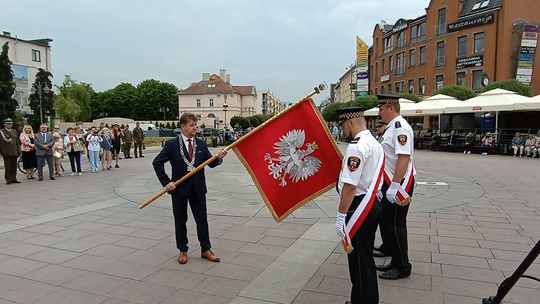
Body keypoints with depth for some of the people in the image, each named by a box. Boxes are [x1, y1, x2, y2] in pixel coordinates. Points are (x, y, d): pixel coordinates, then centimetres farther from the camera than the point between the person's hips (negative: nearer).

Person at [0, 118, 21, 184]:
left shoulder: (14, 131, 15)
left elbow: (18, 142, 15)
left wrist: (18, 151, 9)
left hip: (14, 152, 5)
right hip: (7, 153, -5)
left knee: (14, 166, 6)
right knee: (7, 166, -2)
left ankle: (13, 179, 12)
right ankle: (8, 179, 4)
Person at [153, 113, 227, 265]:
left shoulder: (201, 144, 3)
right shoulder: (172, 144, -6)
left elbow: (210, 163, 3)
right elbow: (157, 163, -6)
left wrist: (219, 158, -19)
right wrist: (166, 182, -12)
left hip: (198, 188, 3)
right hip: (179, 189, -2)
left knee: (202, 220, 9)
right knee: (180, 221, 10)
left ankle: (206, 250, 22)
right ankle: (183, 251, 25)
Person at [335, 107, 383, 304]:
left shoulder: (356, 147, -21)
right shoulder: (375, 143, 11)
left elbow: (350, 186, -25)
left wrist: (341, 216, -20)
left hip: (359, 208, -10)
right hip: (372, 204, 10)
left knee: (360, 260, 3)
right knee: (365, 258, 21)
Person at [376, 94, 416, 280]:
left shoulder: (400, 127, -18)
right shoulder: (391, 127, 14)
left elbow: (404, 158, -26)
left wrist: (394, 186, -27)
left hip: (399, 185, -10)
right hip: (390, 183, 10)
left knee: (395, 226, 0)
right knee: (386, 223, 16)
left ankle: (402, 268, 16)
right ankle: (396, 262, 30)